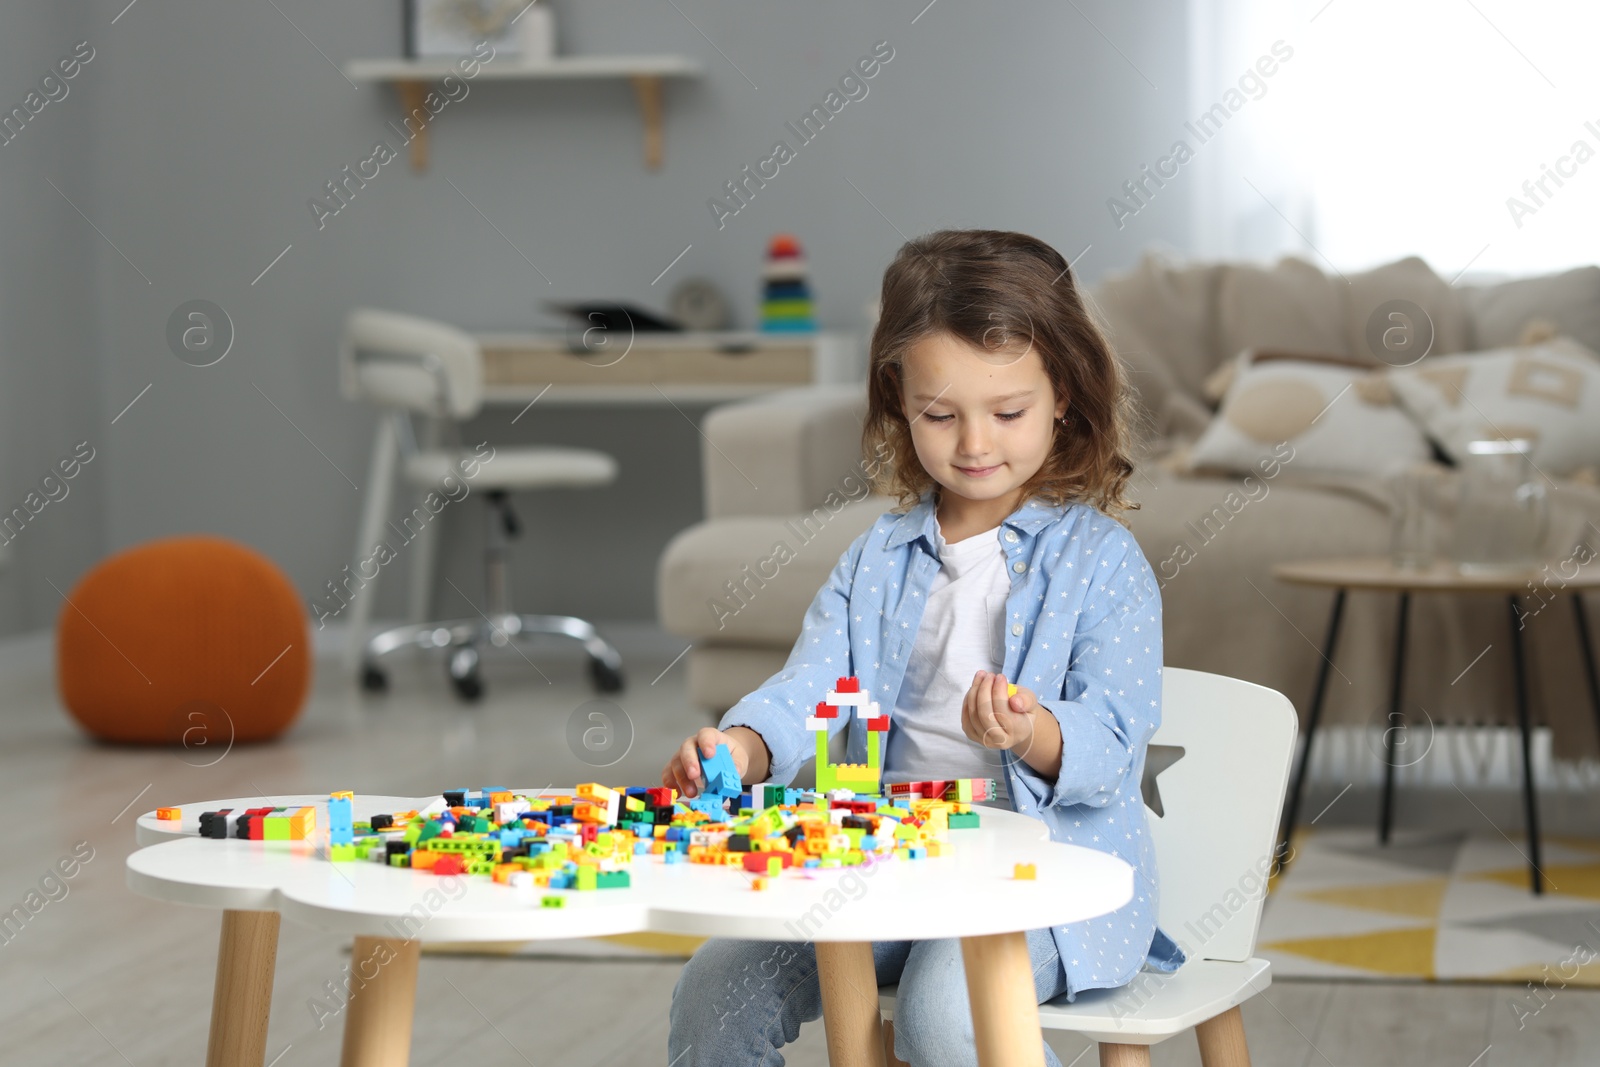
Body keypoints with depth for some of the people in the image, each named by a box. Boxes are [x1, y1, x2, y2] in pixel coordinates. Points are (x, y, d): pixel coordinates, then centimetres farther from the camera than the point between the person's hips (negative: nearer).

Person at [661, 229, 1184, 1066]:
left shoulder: (1101, 561, -3)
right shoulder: (879, 559, 12)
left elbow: (1111, 746, -11)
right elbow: (809, 689, 1)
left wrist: (1035, 738, -34)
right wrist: (739, 747, -22)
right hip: (890, 861, 5)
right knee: (715, 985, -10)